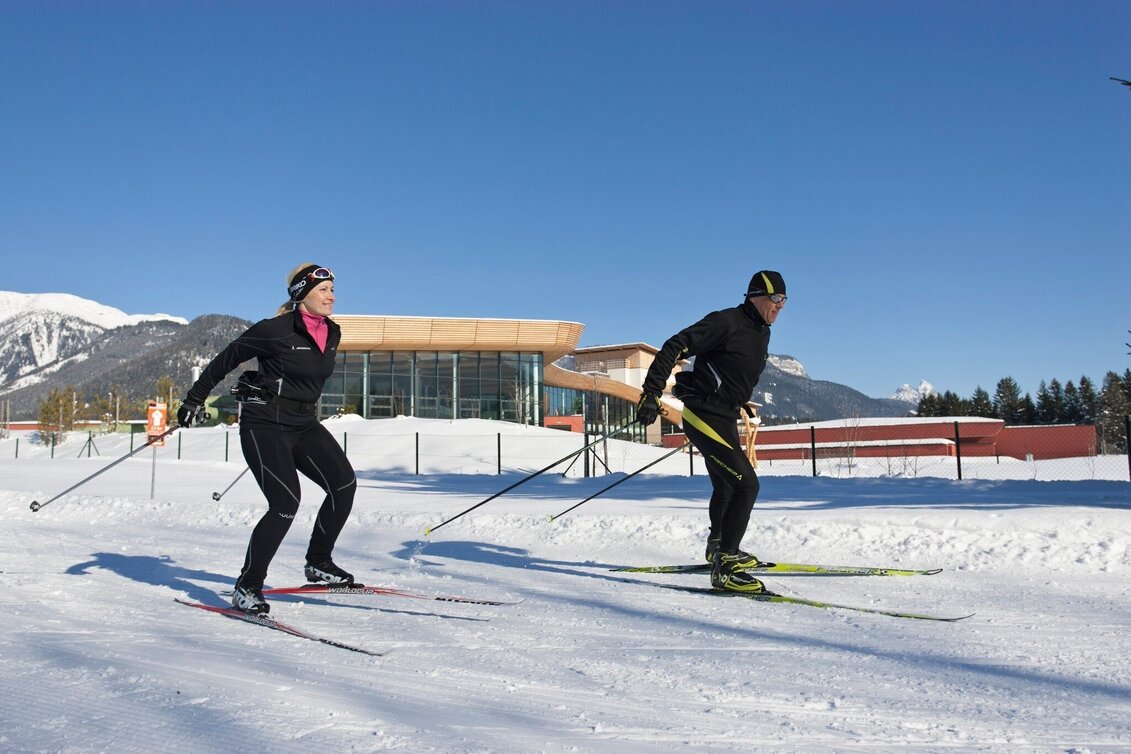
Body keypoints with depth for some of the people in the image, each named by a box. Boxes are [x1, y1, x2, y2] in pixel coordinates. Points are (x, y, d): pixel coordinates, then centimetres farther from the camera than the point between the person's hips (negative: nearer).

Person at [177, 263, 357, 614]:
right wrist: (194, 399, 1)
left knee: (344, 483, -9)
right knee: (286, 503, -17)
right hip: (265, 424, -7)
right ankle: (247, 587, -2)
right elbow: (227, 358, -3)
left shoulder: (331, 334, 7)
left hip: (304, 424, 7)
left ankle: (318, 564, 7)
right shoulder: (275, 330, -13)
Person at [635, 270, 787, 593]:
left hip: (724, 420, 10)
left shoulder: (761, 334, 12)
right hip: (704, 417, -10)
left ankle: (719, 547, 49)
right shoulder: (726, 322, -16)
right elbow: (676, 347, -20)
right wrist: (652, 392, -25)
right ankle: (724, 567, -13)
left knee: (726, 486, 26)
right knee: (746, 485, -17)